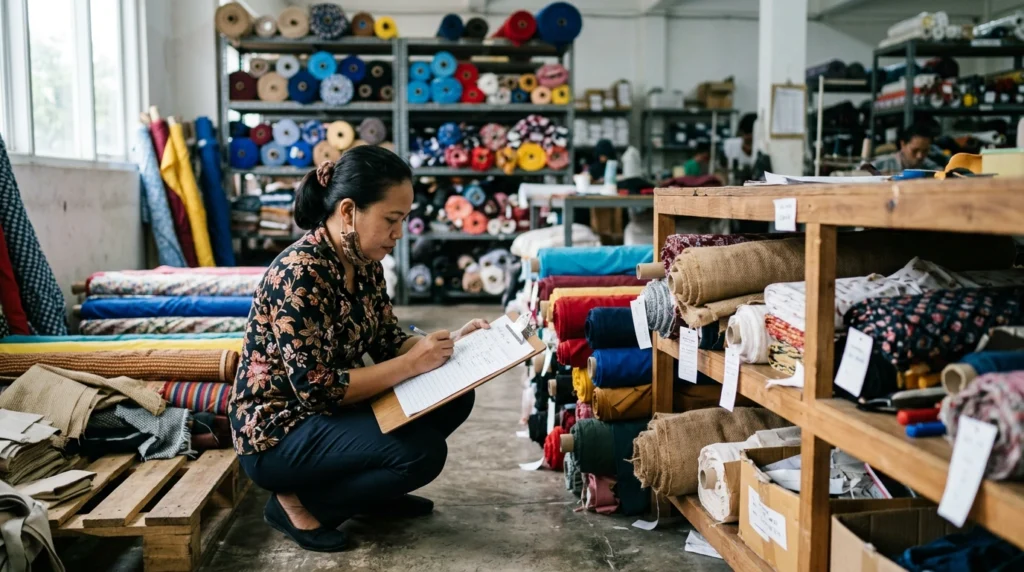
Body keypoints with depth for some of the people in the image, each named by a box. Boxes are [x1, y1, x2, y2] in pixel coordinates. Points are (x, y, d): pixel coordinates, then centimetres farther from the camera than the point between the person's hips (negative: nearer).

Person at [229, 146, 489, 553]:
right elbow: (317, 388, -29)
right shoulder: (299, 273, -27)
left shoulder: (365, 264, 0)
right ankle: (296, 503, -5)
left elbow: (388, 342, 7)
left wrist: (449, 343, -10)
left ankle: (369, 490, 14)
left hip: (332, 409, 9)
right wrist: (412, 365, -26)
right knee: (421, 452, -25)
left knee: (454, 396, 0)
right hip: (277, 432, -9)